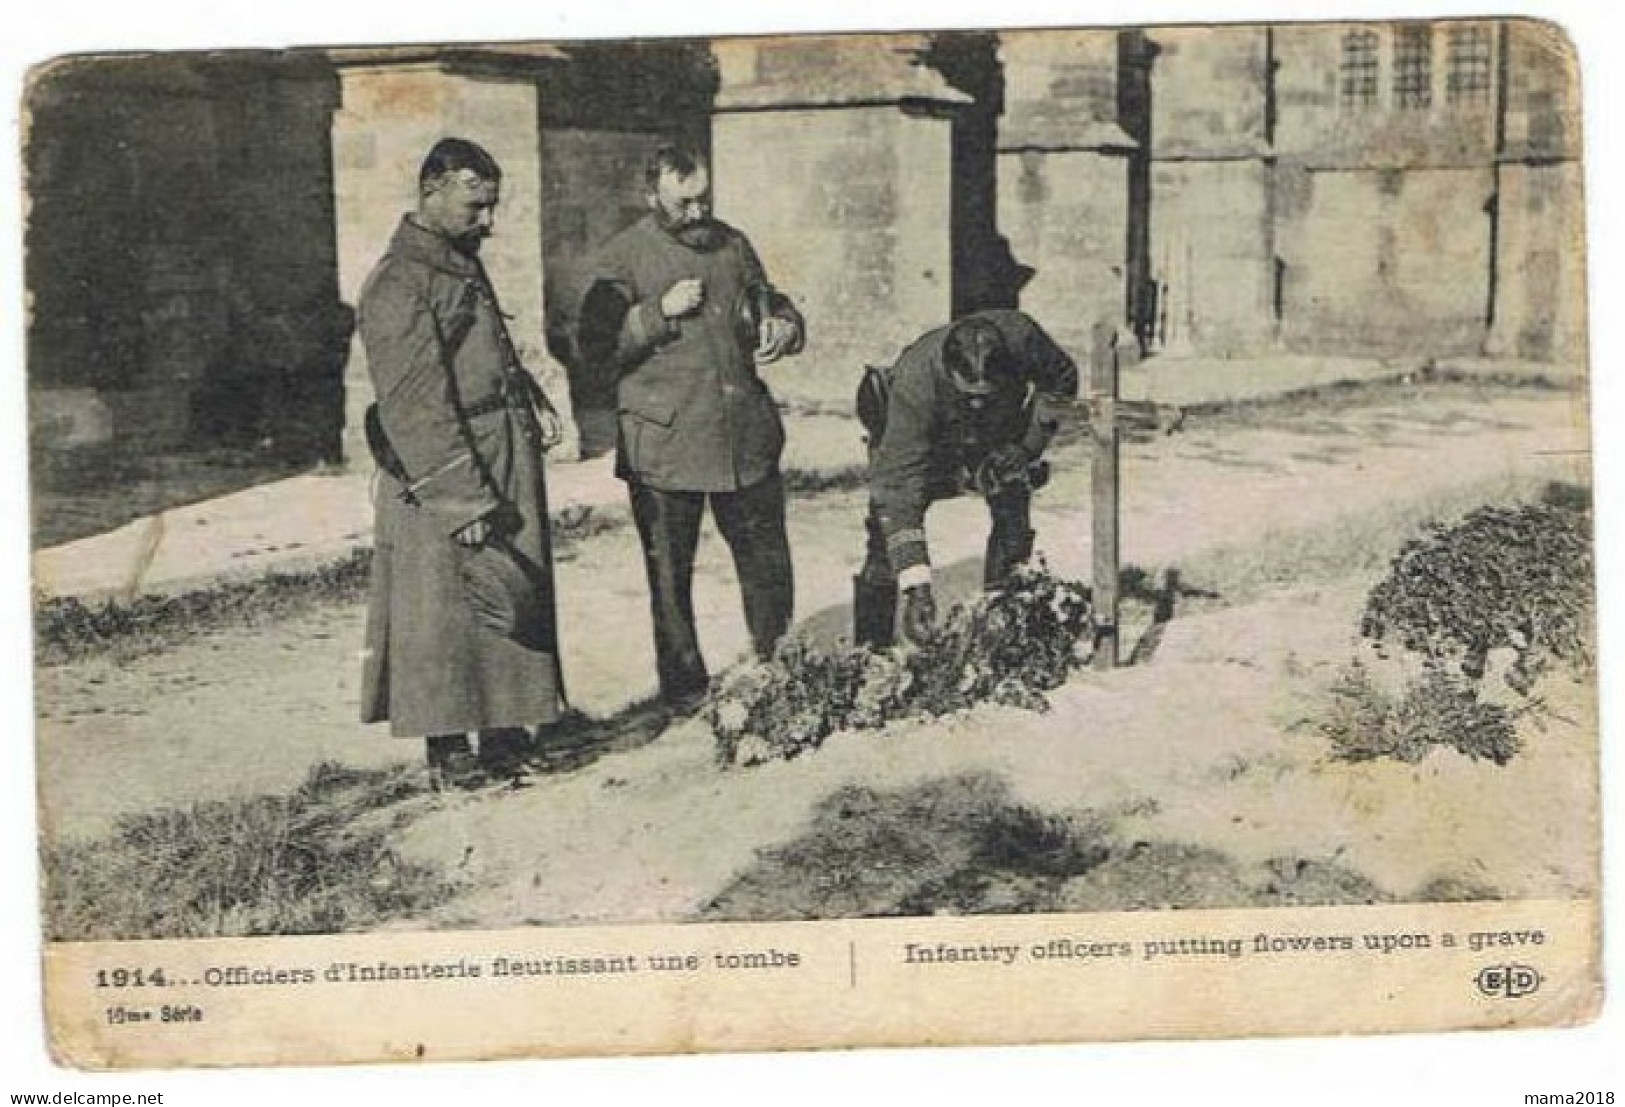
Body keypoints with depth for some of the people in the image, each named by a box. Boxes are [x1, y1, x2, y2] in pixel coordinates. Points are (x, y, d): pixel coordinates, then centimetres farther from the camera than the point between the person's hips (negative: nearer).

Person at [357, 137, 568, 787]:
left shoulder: (462, 264, 14)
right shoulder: (398, 284, -15)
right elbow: (416, 405, -20)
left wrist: (534, 401, 8)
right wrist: (465, 501, -22)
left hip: (508, 463, 9)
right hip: (446, 478, -9)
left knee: (518, 599, 14)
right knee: (448, 611, 0)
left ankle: (505, 734, 25)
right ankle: (448, 752, 11)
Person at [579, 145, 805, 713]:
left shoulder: (732, 244, 11)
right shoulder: (621, 258, -4)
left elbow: (769, 304, 24)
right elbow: (596, 349, -9)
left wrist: (784, 327, 1)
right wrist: (660, 313, -18)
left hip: (747, 437, 4)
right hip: (663, 442, -4)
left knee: (767, 559, 9)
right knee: (670, 573, 6)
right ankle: (684, 688, 21)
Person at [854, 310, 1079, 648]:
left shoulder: (1020, 337, -34)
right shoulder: (915, 381, -42)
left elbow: (1062, 380, -9)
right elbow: (899, 485, -44)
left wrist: (1029, 444, -20)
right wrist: (915, 587, -49)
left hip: (997, 437, 3)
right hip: (910, 443, -3)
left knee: (1013, 521, -10)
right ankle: (870, 648, -5)